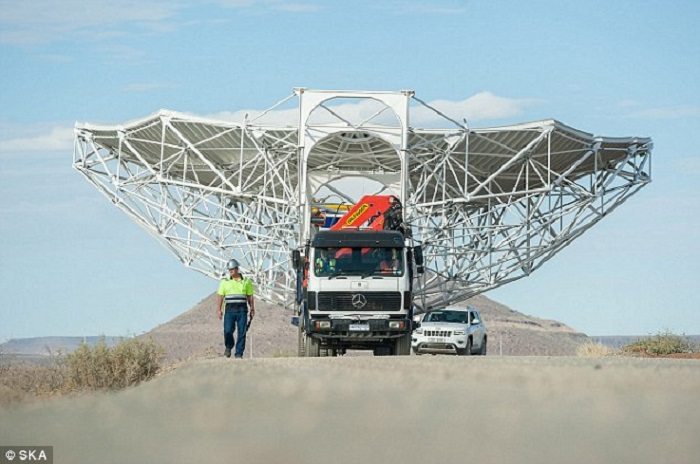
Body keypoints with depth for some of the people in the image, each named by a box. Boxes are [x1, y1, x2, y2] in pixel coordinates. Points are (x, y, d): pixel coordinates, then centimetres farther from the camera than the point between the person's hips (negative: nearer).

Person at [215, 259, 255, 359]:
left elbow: (250, 297, 12)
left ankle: (239, 354, 2)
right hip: (229, 309, 0)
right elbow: (220, 297, 7)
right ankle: (228, 347, 18)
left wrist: (252, 309, 5)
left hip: (242, 310, 0)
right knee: (228, 330, -10)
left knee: (242, 332, -4)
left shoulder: (246, 282, 9)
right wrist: (219, 309, -2)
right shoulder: (225, 282, 9)